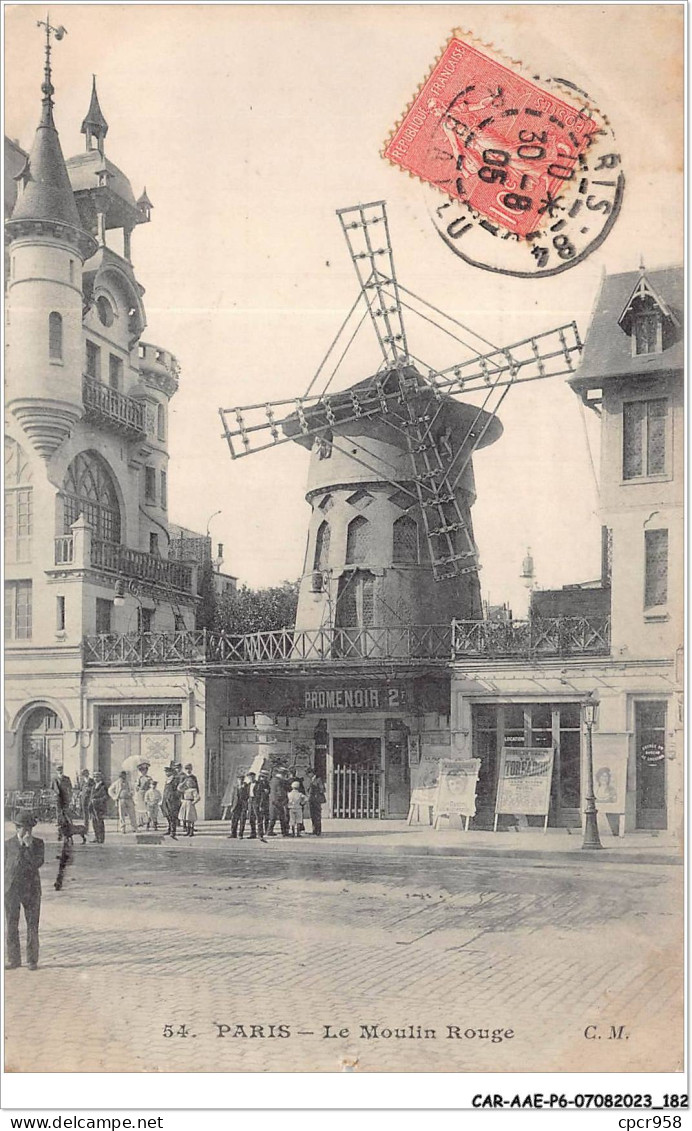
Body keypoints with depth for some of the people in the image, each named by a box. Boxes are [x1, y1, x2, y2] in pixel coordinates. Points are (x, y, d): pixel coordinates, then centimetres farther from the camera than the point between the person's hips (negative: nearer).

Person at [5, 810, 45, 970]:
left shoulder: (38, 844, 0)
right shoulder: (9, 844, 3)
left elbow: (37, 863, -13)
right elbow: (4, 867, 7)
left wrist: (29, 846, -20)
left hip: (31, 890, -1)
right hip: (11, 890, 1)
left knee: (32, 926, 1)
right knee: (11, 927, 2)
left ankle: (32, 960, 9)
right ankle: (13, 960, 12)